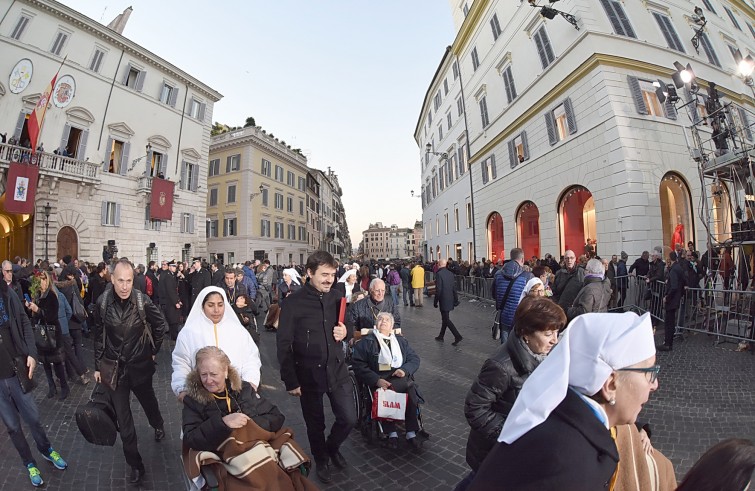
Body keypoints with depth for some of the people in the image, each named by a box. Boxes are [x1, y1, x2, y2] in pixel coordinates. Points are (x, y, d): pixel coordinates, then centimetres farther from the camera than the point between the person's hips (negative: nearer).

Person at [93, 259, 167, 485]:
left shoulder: (143, 301, -17)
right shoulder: (103, 303, -12)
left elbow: (160, 324, -2)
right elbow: (99, 336, 1)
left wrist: (153, 350, 2)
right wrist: (98, 366, 5)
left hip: (140, 366, -1)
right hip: (114, 368, 1)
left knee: (148, 401, 22)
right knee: (123, 420, 8)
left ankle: (158, 425, 55)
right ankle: (135, 464, 25)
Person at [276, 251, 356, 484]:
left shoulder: (337, 297, -3)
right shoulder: (294, 303, -15)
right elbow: (284, 345, -10)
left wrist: (345, 332, -13)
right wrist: (290, 380, -10)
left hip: (337, 370, 3)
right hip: (309, 374, -3)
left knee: (349, 419, 10)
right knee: (315, 424, 17)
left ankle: (332, 446, 43)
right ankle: (321, 460, 47)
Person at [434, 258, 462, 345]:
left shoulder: (439, 274, -16)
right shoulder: (450, 273, 6)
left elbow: (438, 290, -19)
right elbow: (454, 288, 8)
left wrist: (435, 302, -10)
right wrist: (456, 299, 14)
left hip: (443, 301, -8)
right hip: (450, 300, 8)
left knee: (446, 320, 0)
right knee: (444, 318, 17)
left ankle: (457, 336, -5)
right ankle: (441, 336, 29)